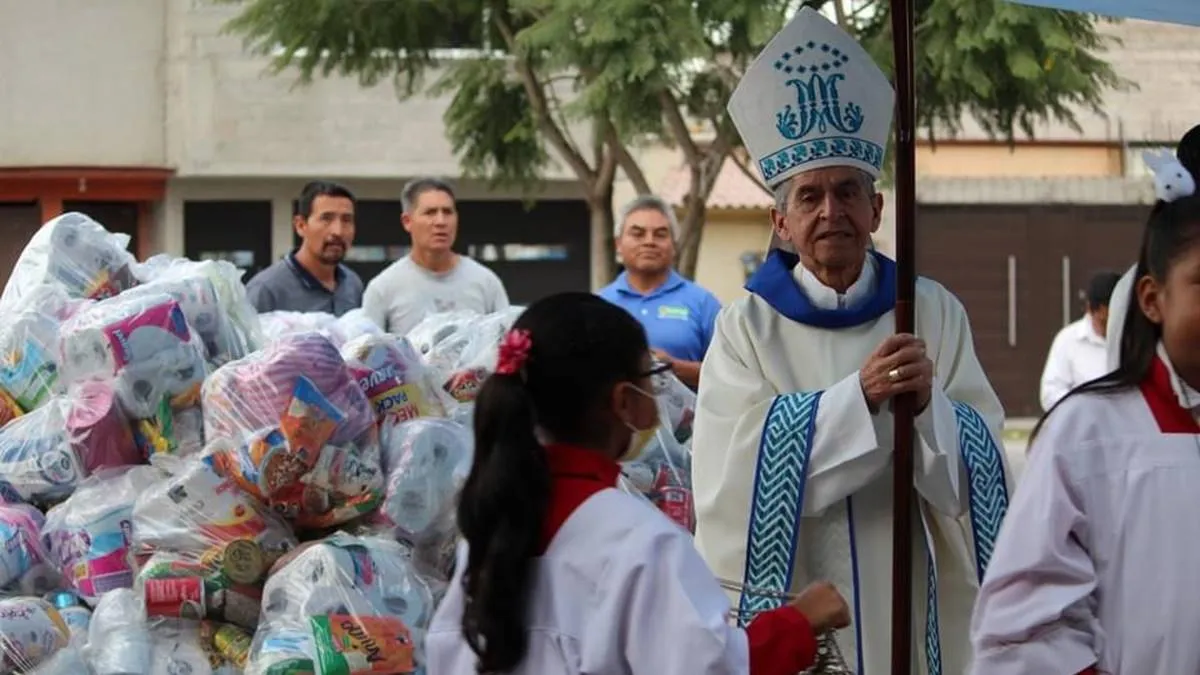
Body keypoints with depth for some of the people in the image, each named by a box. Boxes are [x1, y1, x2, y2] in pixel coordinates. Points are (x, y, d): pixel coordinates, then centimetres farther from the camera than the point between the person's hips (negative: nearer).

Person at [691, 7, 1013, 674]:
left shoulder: (935, 312, 1)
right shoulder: (747, 327, -3)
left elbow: (984, 462, -3)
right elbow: (741, 467, -15)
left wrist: (927, 402, -23)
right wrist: (859, 395, -24)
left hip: (916, 601, 2)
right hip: (792, 603, -1)